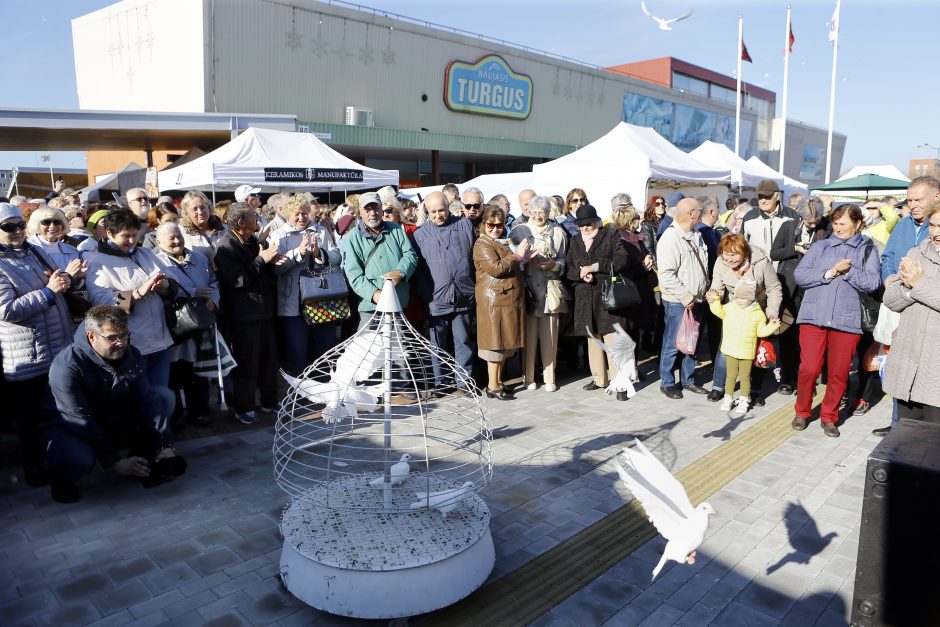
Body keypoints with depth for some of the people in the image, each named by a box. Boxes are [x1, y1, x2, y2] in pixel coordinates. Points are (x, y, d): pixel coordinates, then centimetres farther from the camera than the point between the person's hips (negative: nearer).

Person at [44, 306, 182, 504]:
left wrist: (165, 446, -24)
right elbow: (81, 422, -28)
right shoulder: (66, 367, -28)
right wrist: (115, 462, -28)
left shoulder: (130, 354, -11)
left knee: (165, 395, -9)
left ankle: (144, 462, -3)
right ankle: (62, 480, -1)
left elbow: (147, 398, -16)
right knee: (78, 459, -40)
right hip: (71, 429, -6)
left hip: (115, 419, 6)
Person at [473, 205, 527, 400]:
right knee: (495, 342, -4)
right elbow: (495, 268, -20)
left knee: (504, 343, 12)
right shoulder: (482, 244, -8)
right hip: (494, 300, -9)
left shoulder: (504, 243, 20)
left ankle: (498, 382, 20)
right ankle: (493, 387, 3)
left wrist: (524, 258, 12)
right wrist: (517, 255, -15)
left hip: (509, 299, 9)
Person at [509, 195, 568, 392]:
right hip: (527, 289, -1)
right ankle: (528, 376, 12)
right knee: (529, 335, 0)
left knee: (549, 335, 2)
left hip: (550, 290, 1)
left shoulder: (558, 233, 10)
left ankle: (549, 377, 13)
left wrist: (553, 265, -8)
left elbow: (564, 262, 12)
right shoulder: (519, 231, 7)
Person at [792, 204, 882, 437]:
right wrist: (829, 273, -11)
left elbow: (872, 283, -4)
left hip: (847, 320, 0)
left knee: (839, 374, 5)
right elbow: (799, 275, -1)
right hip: (814, 316, 0)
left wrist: (848, 270, -14)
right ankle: (802, 412, 16)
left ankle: (829, 417, 21)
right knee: (808, 369, -4)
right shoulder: (820, 247, 12)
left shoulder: (867, 250, 10)